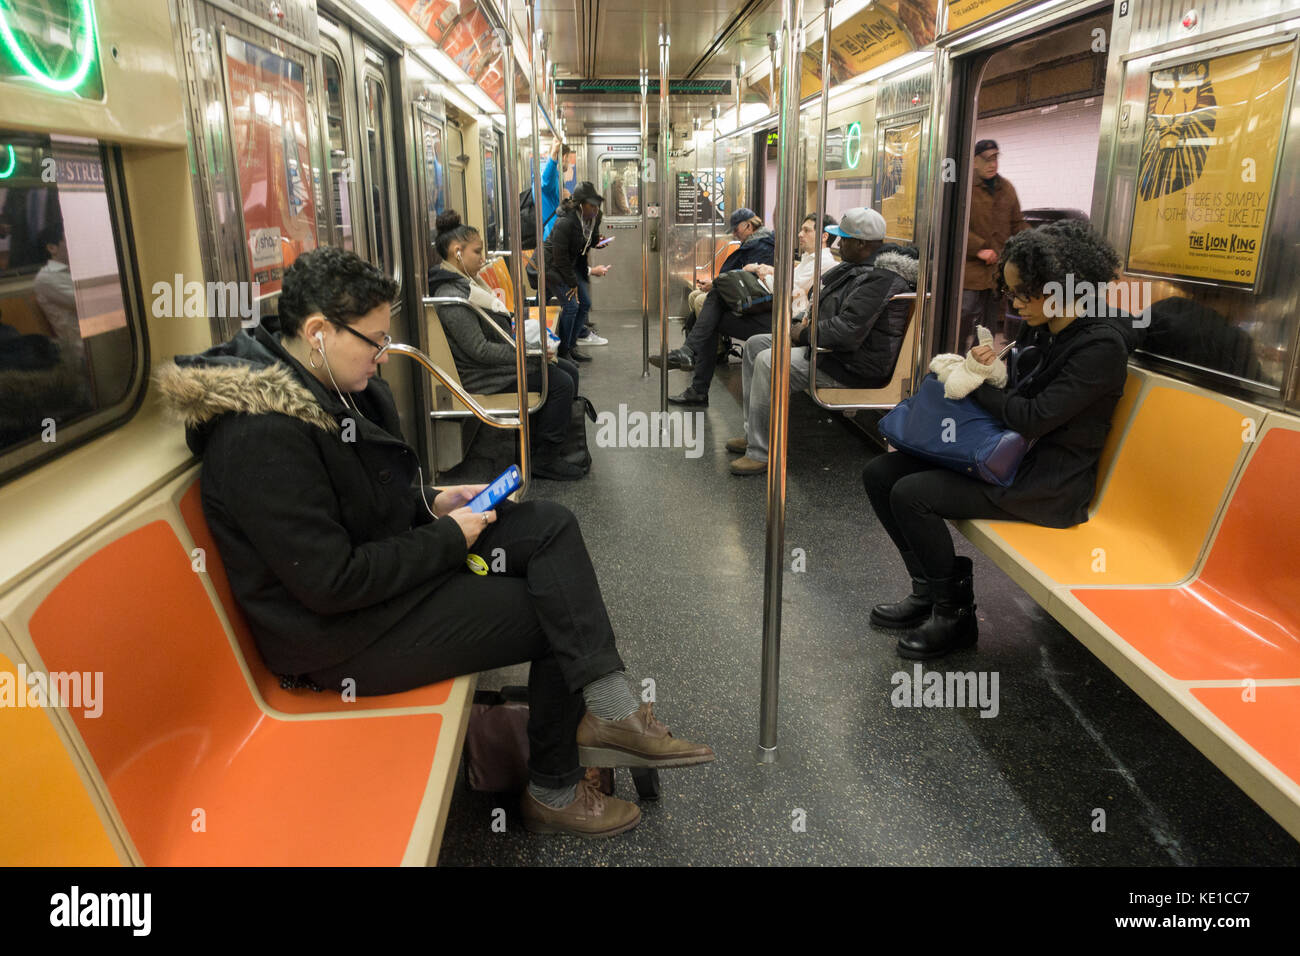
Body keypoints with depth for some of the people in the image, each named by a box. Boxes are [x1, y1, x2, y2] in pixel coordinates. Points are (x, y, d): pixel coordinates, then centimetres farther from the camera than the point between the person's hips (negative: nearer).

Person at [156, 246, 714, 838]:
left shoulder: (321, 386, 3)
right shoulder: (261, 439, -27)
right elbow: (332, 583, -27)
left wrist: (432, 503, 2)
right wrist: (449, 539, -17)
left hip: (386, 557, 10)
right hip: (340, 636, -9)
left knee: (551, 525, -4)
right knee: (551, 616, -6)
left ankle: (610, 711, -10)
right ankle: (553, 793, 16)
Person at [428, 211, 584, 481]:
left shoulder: (464, 282, 12)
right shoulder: (452, 297, -22)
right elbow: (480, 350, -24)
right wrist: (529, 353, -22)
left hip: (495, 363, 11)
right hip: (482, 377, -11)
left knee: (569, 370, 7)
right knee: (561, 383, -17)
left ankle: (559, 444, 13)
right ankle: (546, 461, -7)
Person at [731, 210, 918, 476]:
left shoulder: (880, 279, -23)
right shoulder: (858, 266, 12)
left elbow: (848, 332, -31)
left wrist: (804, 334, -16)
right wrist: (810, 324, 7)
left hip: (855, 367, -12)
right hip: (830, 346, 12)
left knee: (768, 362, -25)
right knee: (755, 344, 10)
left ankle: (760, 453, -17)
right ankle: (753, 434, 11)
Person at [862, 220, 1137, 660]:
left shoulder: (1101, 346, -19)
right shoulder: (1039, 327, 7)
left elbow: (1033, 418, -24)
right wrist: (982, 365, -7)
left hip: (1049, 484, -9)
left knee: (911, 494, -24)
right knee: (880, 473, -2)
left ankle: (954, 614, -4)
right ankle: (928, 592, 8)